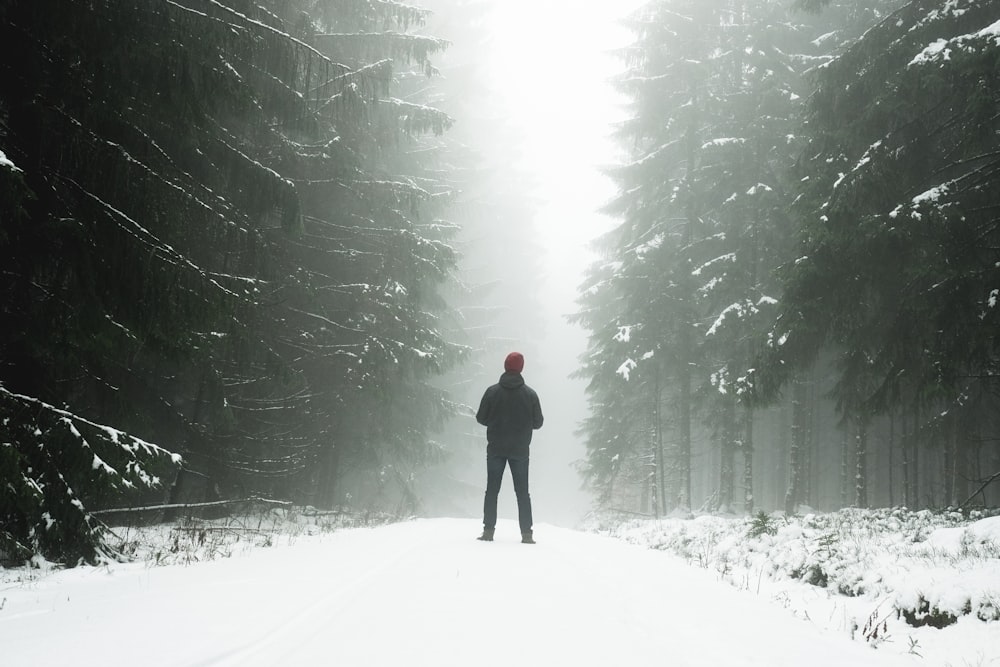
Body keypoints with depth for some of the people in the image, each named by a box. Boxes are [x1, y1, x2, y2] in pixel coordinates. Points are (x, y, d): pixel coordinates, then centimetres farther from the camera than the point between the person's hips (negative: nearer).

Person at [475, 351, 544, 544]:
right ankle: (526, 533, 2)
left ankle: (488, 530, 2)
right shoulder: (530, 394, -5)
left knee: (492, 489, 7)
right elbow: (538, 422, 1)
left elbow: (481, 418, -1)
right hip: (520, 449, 0)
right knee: (522, 492, 7)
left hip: (496, 448, 0)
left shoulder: (492, 392, -6)